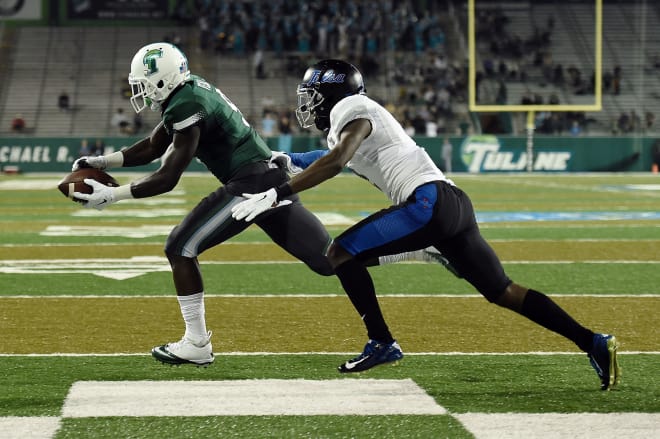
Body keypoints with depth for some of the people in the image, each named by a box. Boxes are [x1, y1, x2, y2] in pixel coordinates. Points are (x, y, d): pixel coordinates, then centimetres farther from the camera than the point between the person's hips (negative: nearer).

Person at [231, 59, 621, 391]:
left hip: (428, 201, -10)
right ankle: (593, 343, 5)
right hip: (453, 205, 10)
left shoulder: (350, 109, -1)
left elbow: (335, 162, -21)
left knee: (342, 253, -4)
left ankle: (382, 343, -3)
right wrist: (290, 161, 51)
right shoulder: (349, 120, 26)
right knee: (503, 292, 9)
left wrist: (278, 194, -20)